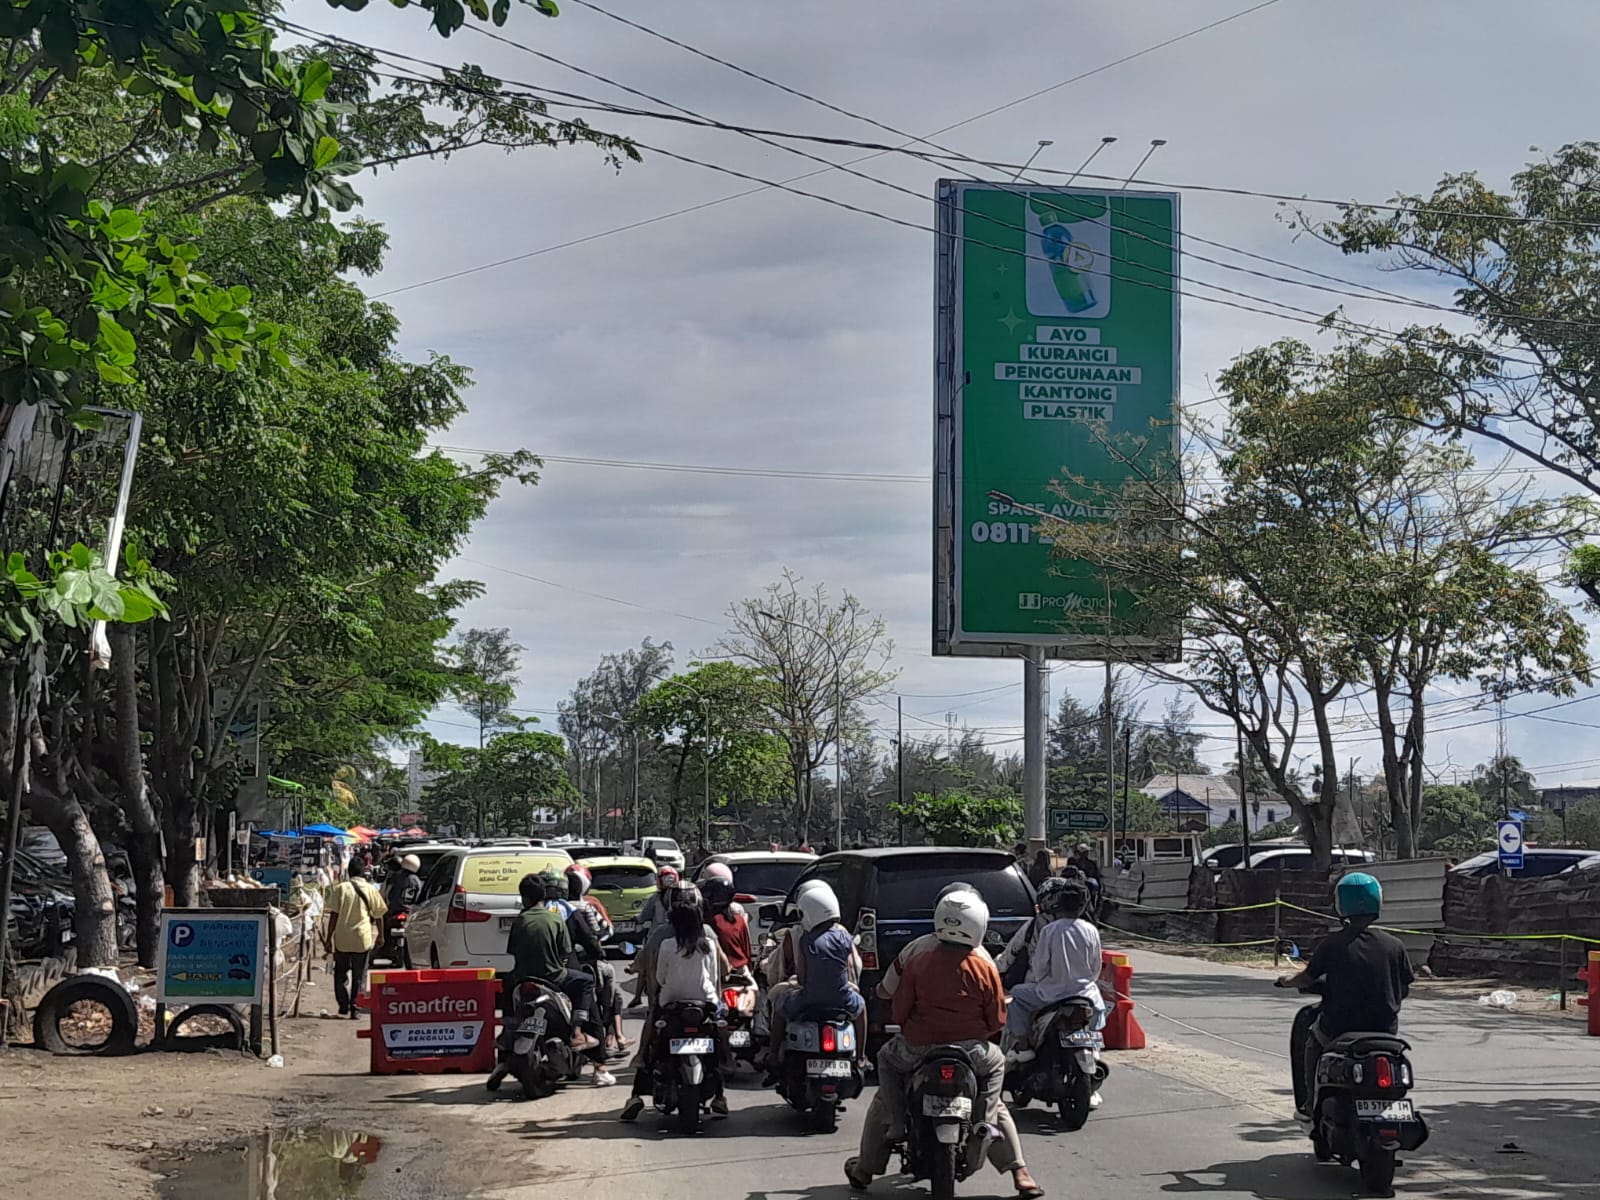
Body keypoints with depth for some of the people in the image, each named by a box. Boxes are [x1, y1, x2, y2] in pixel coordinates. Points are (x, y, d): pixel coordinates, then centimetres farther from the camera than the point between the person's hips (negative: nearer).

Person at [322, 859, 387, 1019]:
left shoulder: (341, 889, -2)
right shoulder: (371, 890, 0)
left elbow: (334, 915, -5)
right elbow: (378, 915, 5)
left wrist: (329, 938, 1)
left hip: (342, 938, 0)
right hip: (363, 938, 0)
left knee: (341, 972, 16)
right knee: (359, 975, 8)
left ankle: (343, 1005, 13)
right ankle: (354, 1008, 5)